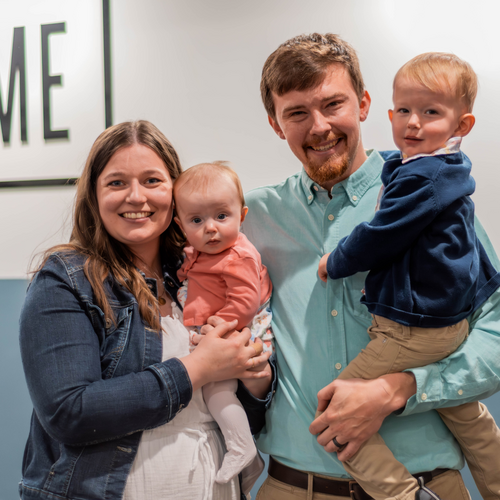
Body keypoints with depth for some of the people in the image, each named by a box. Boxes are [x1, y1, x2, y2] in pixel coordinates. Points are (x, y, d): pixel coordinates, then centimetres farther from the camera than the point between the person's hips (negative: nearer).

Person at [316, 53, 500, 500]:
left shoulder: (420, 177, -22)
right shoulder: (450, 173, 10)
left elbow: (378, 240, -20)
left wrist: (334, 263, -5)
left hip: (414, 332, -11)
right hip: (451, 322, 11)